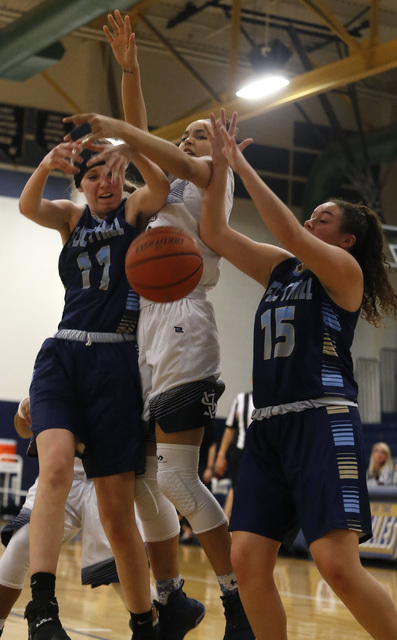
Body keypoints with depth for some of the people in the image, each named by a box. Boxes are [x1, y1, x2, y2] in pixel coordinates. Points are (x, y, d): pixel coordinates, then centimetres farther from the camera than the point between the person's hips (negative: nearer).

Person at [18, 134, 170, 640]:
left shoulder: (135, 209, 9)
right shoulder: (70, 217, 15)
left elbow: (161, 189, -15)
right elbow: (28, 206, -6)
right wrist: (46, 165, -26)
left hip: (115, 364, -2)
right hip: (62, 356, 2)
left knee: (117, 512, -2)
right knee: (56, 464, -27)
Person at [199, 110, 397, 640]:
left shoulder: (345, 271, 2)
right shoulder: (280, 269, 20)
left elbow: (287, 231, -13)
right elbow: (213, 232, 17)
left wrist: (243, 166, -9)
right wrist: (220, 165, 6)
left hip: (323, 420, -7)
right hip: (269, 423, 7)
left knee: (338, 565, -18)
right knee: (247, 559, -4)